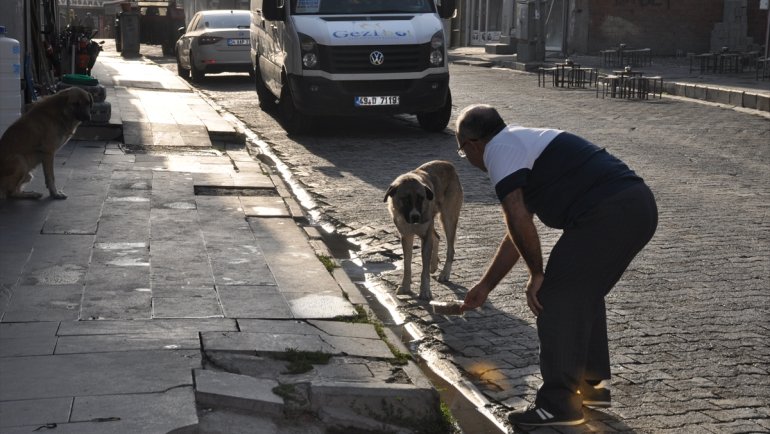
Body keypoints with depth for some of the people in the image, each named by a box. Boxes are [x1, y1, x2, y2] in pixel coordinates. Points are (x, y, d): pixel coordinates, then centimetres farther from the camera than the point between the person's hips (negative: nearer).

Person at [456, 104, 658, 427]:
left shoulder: (498, 149, 0)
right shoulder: (524, 142, 30)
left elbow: (518, 221, -12)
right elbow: (517, 232, 34)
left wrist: (536, 275, 0)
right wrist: (485, 286, 39)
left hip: (608, 213, -10)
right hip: (639, 205, 10)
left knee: (556, 298, -2)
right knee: (583, 294, 23)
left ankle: (559, 404, 2)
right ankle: (593, 385, 32)